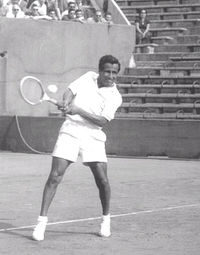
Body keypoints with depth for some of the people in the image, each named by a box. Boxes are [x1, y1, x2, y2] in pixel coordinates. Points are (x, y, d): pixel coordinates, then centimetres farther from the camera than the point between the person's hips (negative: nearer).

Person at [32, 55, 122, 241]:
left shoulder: (115, 97, -4)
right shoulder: (88, 77, 8)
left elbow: (103, 121, -14)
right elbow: (70, 90, 11)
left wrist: (79, 111, -24)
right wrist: (66, 101, -13)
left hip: (93, 136, -1)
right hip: (70, 131, 1)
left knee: (102, 180, -7)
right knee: (55, 176, -9)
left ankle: (106, 220, 18)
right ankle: (41, 222, -6)